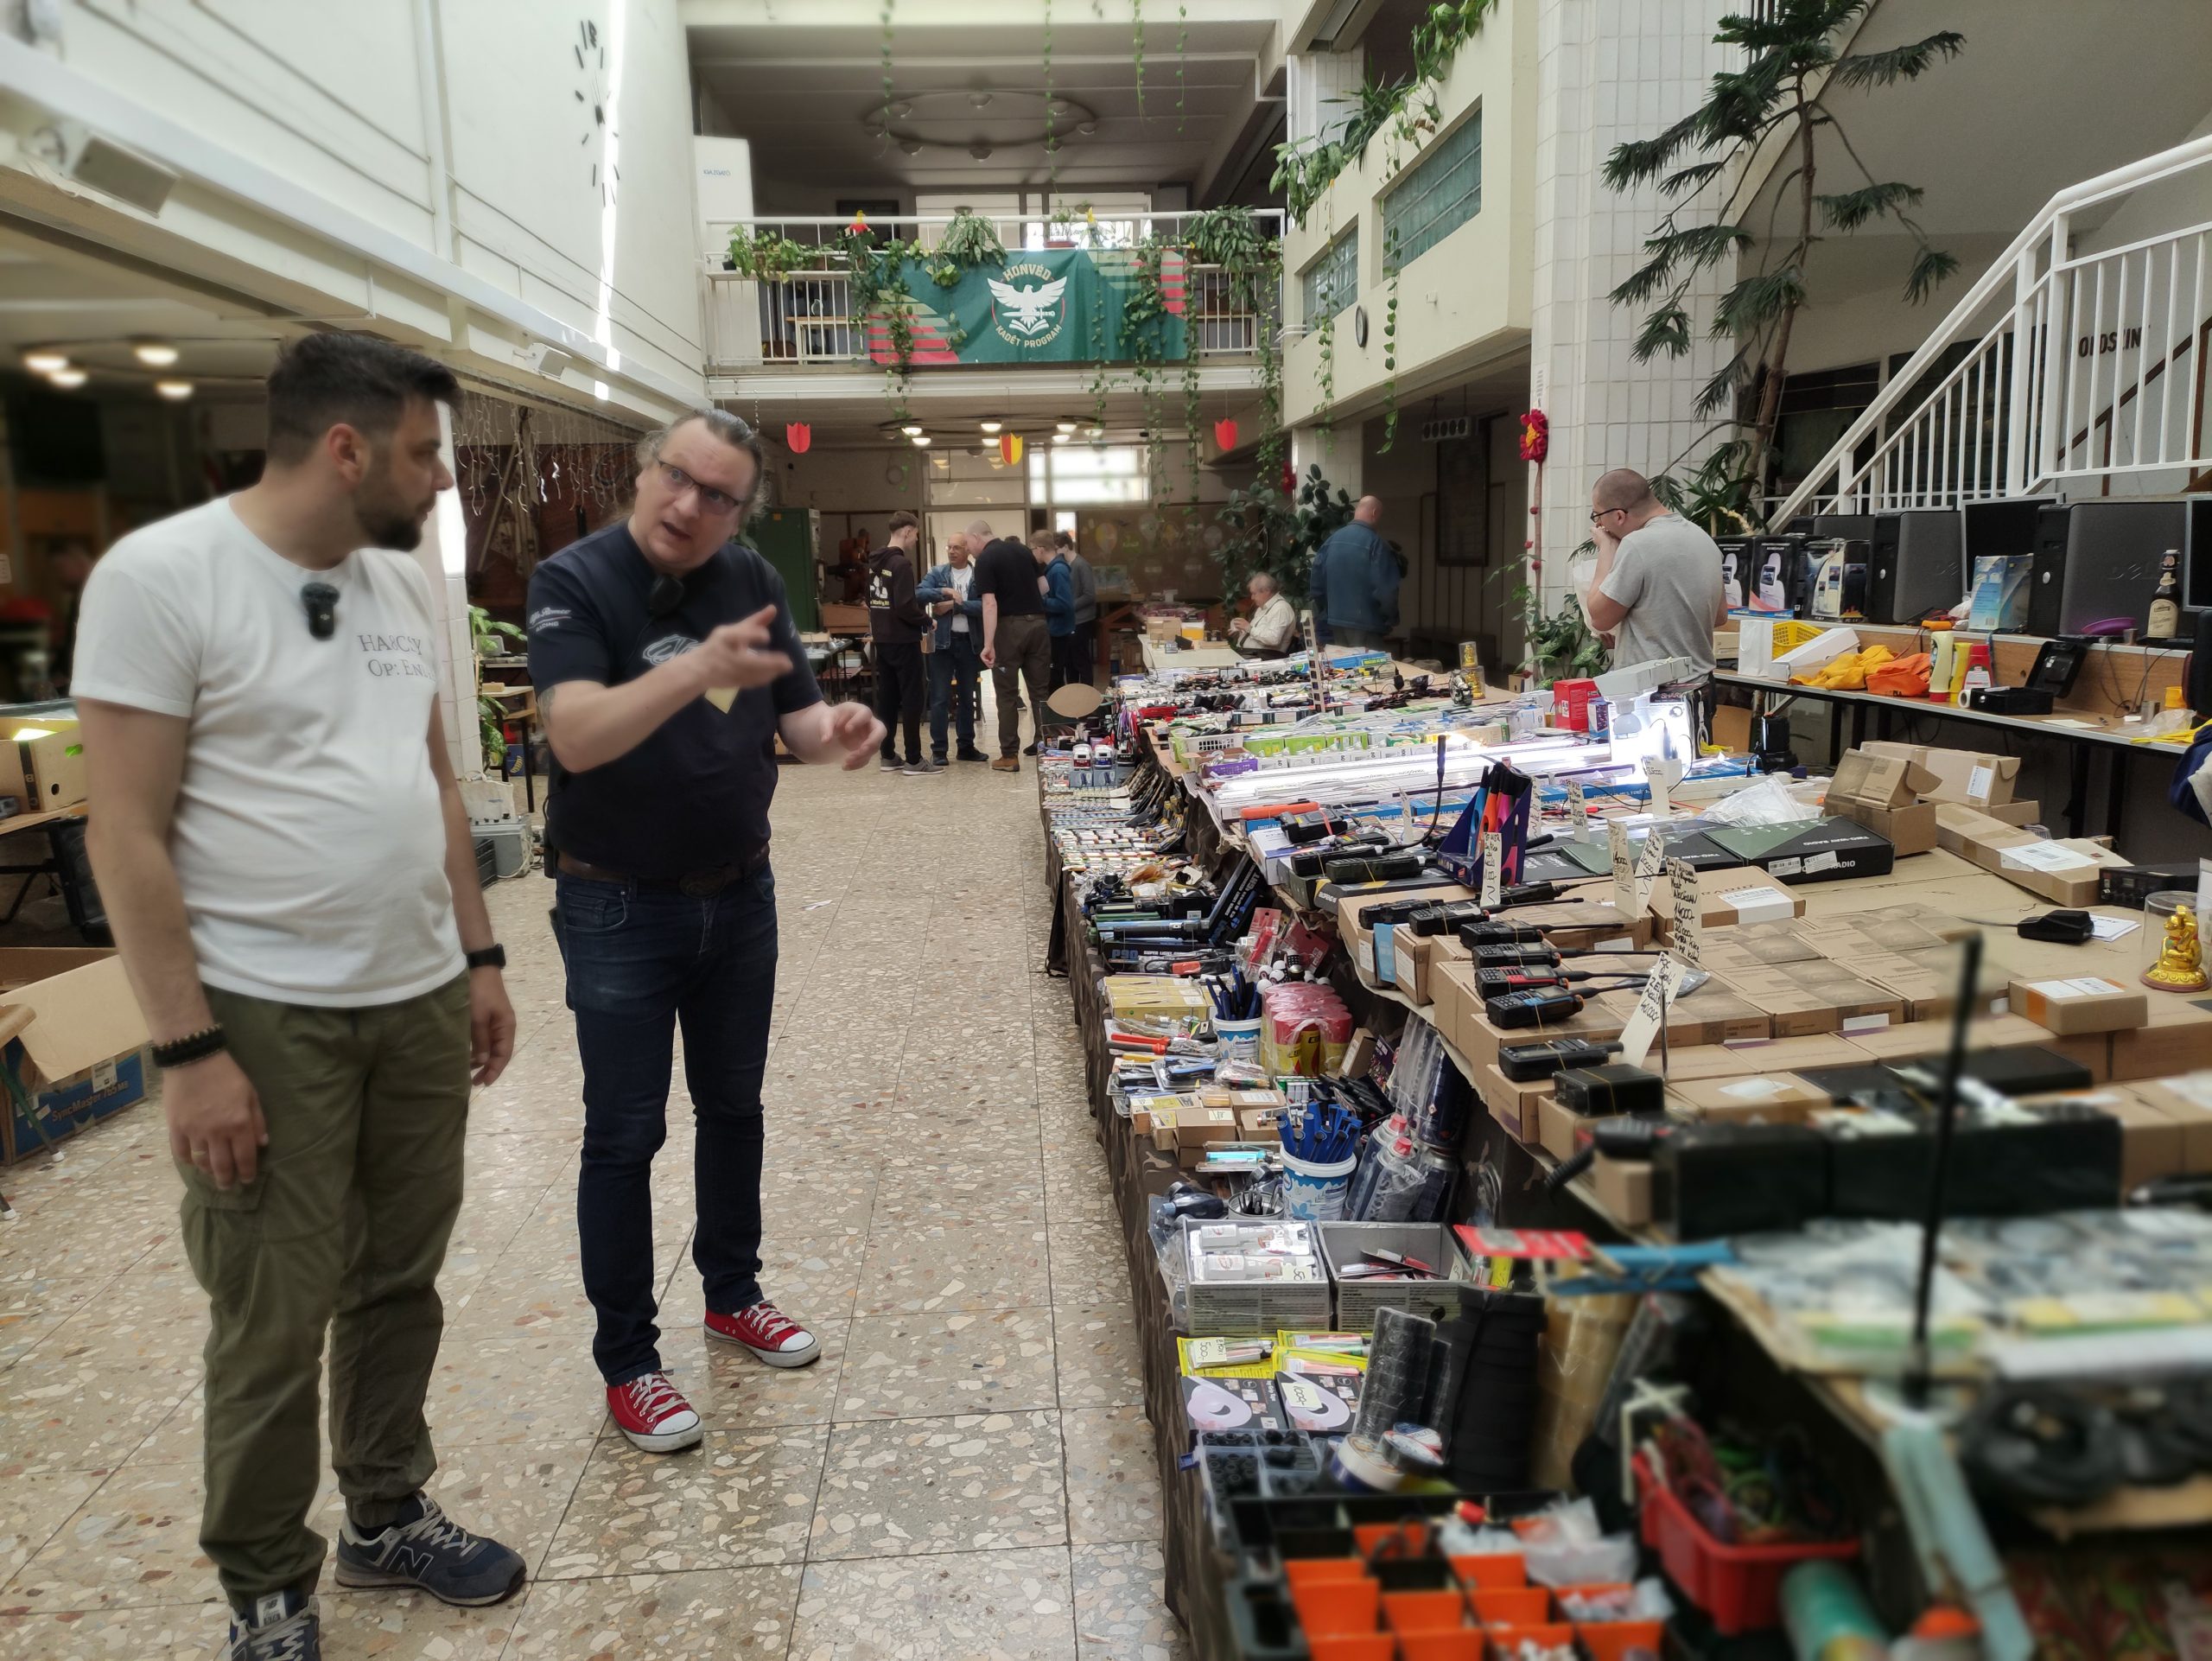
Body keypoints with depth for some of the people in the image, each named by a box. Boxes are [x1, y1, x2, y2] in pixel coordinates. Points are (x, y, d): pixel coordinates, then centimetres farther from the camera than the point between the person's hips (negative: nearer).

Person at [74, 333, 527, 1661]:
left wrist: (479, 958, 12)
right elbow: (127, 833, -13)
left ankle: (389, 1514, 36)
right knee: (276, 1324, 7)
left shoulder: (404, 580, 7)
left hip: (421, 1001, 6)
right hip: (266, 1019, -5)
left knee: (401, 1283, 16)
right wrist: (187, 1049, -15)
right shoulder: (159, 576, -12)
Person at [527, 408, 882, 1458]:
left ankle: (732, 1294, 38)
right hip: (619, 907, -5)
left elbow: (795, 716, 0)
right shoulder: (574, 581, -15)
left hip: (739, 894, 5)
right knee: (624, 1136, 4)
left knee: (733, 1105, 18)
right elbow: (576, 735, -29)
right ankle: (626, 1362, 18)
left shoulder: (752, 582, 0)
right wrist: (695, 670, -45)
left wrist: (836, 731, -24)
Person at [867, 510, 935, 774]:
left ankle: (888, 756, 16)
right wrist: (926, 620, -8)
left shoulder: (875, 562, 10)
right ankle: (914, 760, -1)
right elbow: (905, 606, -23)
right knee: (911, 698, -3)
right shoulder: (901, 564, -17)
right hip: (903, 640, -8)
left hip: (882, 639, 8)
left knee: (886, 698, 11)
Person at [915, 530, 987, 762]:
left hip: (970, 642, 1)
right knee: (940, 698, -1)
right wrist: (944, 591, -22)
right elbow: (918, 594, -10)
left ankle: (966, 746, 21)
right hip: (942, 641, -1)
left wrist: (954, 605, -15)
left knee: (967, 697, 11)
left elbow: (984, 606, -12)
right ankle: (938, 749, 3)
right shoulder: (937, 573, 4)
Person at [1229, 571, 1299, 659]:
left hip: (1264, 657, -9)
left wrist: (1250, 628, -15)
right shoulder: (1263, 606, 18)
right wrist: (1240, 632, 8)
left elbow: (1273, 639, -22)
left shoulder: (1281, 608, -10)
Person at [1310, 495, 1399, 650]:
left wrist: (1325, 617, 17)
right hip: (1366, 625, -7)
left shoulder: (1331, 540, 6)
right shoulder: (1375, 543, -15)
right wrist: (1391, 621, -4)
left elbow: (1317, 582, 8)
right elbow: (1386, 589, -19)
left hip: (1335, 622, 7)